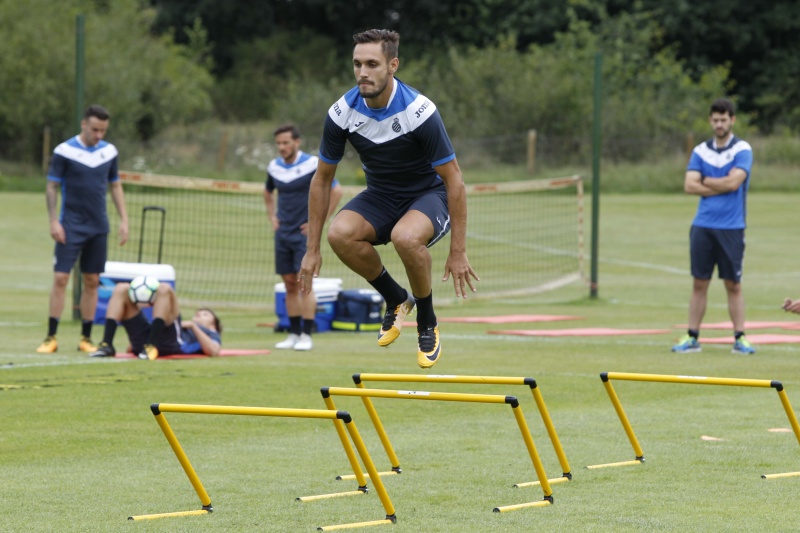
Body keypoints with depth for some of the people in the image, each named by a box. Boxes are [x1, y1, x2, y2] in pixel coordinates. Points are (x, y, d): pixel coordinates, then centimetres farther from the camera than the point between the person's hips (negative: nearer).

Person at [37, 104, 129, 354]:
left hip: (98, 227, 4)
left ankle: (86, 338, 12)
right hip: (71, 227, -4)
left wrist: (124, 219, 8)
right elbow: (52, 187, -5)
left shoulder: (109, 151, 5)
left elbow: (115, 186, 14)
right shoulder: (64, 151, -8)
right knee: (60, 279, -8)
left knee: (91, 282, 6)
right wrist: (54, 221, -12)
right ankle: (51, 337, -3)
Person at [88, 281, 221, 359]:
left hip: (171, 345, -5)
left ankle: (151, 345, -36)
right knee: (121, 289, -3)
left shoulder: (211, 334, 31)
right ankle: (106, 345, -23)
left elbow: (214, 351, 3)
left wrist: (193, 326, 6)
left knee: (164, 288, -21)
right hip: (142, 343, 5)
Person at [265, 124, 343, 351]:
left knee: (304, 284, -9)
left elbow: (336, 191, -9)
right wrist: (272, 217, 14)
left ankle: (306, 336, -8)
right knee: (290, 285, 6)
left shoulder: (313, 164, -10)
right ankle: (294, 334, 10)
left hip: (304, 233, -5)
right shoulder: (274, 167, 8)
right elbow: (268, 193, 27)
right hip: (283, 234, 5)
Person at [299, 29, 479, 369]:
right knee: (340, 233, -28)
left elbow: (453, 179, -19)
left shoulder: (419, 111, -25)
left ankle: (428, 325, -10)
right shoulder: (342, 113, -14)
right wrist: (312, 249, -2)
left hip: (428, 195, -4)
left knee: (405, 237, -38)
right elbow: (322, 179, -1)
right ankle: (397, 300, 0)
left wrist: (458, 252, -20)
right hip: (381, 196, 4)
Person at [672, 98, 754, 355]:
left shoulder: (742, 150, -3)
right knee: (699, 283, 4)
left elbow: (733, 182, -16)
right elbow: (689, 186, -1)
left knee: (733, 285, 1)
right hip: (703, 225, 3)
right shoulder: (701, 151, 9)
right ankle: (692, 338, 7)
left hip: (731, 228, -3)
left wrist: (704, 181, -3)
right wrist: (721, 187, -9)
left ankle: (740, 338, 3)